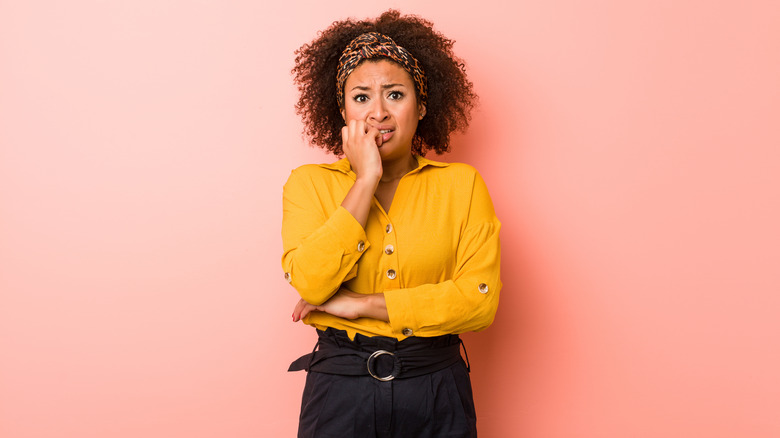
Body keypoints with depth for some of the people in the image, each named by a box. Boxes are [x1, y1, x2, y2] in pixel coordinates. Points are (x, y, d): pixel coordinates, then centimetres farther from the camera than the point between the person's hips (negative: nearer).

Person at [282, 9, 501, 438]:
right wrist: (367, 178, -15)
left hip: (436, 392, 1)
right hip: (340, 389, 0)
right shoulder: (309, 183, 1)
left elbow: (480, 298, -11)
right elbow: (309, 282, -16)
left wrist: (361, 305, -14)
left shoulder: (461, 184, 0)